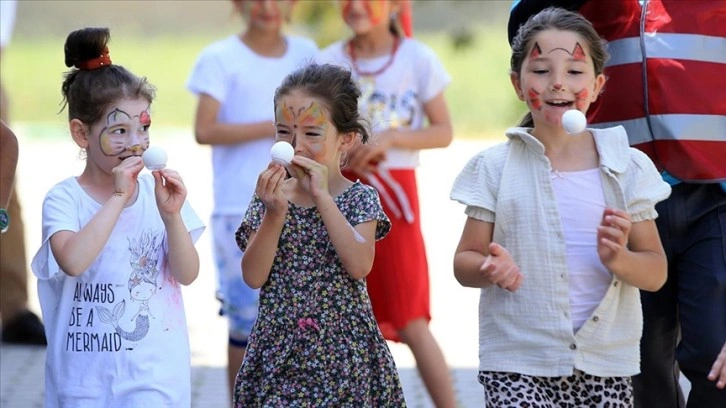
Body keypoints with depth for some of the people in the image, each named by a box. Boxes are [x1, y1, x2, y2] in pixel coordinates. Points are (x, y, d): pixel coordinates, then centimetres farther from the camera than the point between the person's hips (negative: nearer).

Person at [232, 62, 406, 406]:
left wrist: (322, 196, -17)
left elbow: (360, 265, -17)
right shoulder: (270, 196, 5)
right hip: (280, 349, 2)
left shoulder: (359, 197, 0)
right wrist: (274, 213, -16)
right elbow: (253, 276, -4)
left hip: (343, 348, -2)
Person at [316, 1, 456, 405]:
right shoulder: (328, 61, 3)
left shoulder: (417, 58, -2)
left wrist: (391, 137, -14)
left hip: (393, 192, -2)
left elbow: (444, 132, 1)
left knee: (411, 322, -6)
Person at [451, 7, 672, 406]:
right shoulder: (494, 168, 1)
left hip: (605, 365, 2)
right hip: (517, 368, -2)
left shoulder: (628, 168, 3)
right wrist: (490, 268, -18)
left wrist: (619, 260, -15)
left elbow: (656, 273, 6)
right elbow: (464, 261, 4)